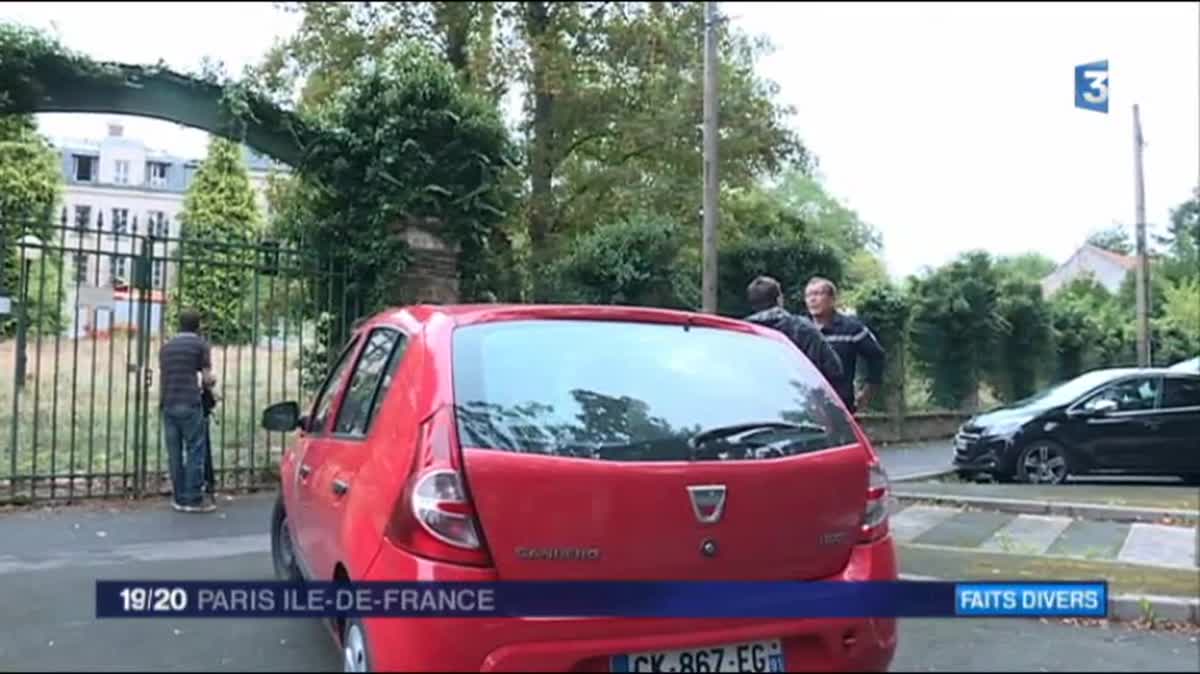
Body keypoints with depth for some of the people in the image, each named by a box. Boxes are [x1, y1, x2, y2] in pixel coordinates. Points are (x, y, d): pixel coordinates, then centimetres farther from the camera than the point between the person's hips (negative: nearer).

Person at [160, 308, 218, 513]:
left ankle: (179, 498, 12)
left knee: (174, 453, 8)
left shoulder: (166, 347, 17)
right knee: (195, 451, -1)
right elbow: (207, 379, -3)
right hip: (190, 404, -6)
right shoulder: (200, 344, 0)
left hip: (168, 405, 6)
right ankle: (194, 499, 0)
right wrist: (212, 381, 19)